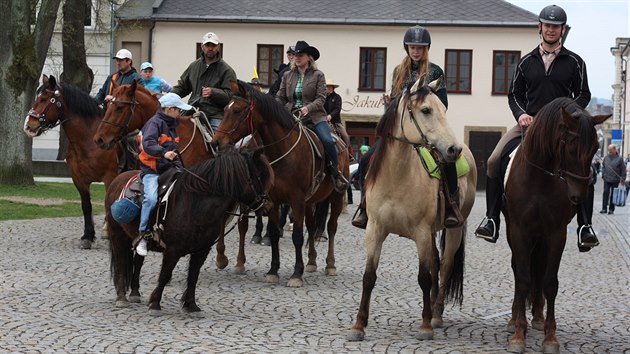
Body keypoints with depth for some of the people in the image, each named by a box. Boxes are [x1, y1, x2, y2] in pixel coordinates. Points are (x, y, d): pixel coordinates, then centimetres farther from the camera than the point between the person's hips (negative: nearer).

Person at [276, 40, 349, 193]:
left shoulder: (318, 75, 3)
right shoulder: (287, 76, 13)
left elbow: (321, 98, -5)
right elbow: (280, 98, 12)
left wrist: (308, 108, -22)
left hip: (314, 116, -3)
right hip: (291, 116, 3)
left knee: (328, 141, -24)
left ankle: (335, 171, -5)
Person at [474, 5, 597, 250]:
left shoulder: (574, 62, 7)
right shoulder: (526, 62, 12)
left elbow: (584, 95, 8)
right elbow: (514, 94, 16)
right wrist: (521, 114, -4)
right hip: (529, 123, 2)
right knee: (495, 161, -16)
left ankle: (585, 226, -17)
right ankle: (491, 218, -6)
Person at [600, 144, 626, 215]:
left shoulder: (619, 158, -3)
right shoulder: (606, 157, 6)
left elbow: (623, 169, 0)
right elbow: (603, 167, 17)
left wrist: (623, 179, -3)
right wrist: (603, 175, 9)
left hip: (615, 180, -2)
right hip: (607, 180, 2)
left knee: (613, 195, 4)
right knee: (605, 193, -4)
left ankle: (611, 209, 10)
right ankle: (604, 208, -2)